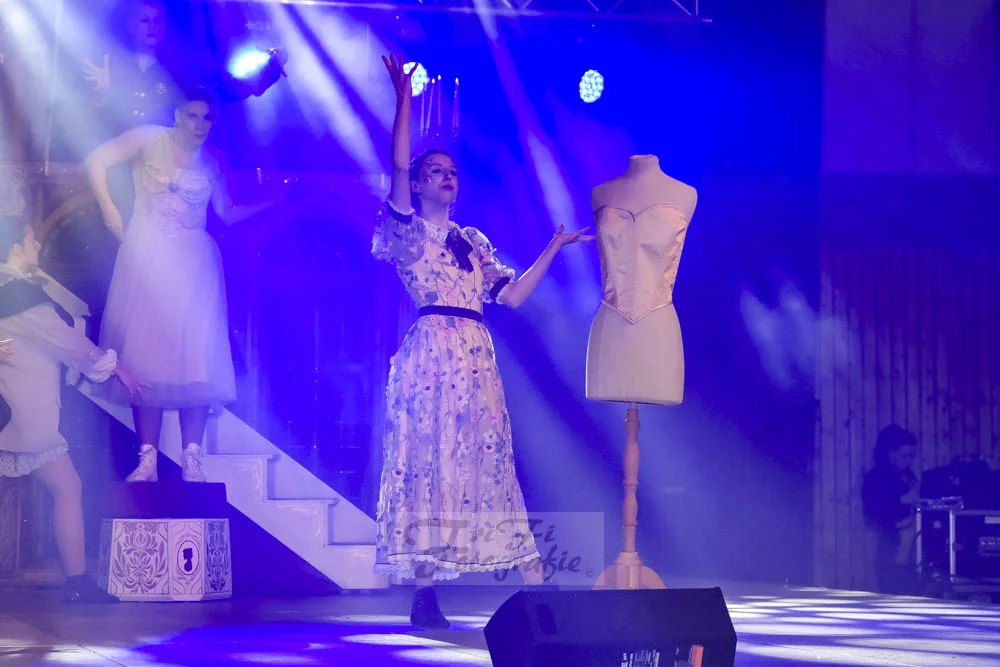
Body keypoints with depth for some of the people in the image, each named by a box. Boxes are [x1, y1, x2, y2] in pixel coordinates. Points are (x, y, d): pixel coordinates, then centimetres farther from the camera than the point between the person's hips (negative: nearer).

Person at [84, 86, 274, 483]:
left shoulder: (212, 161, 11)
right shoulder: (150, 140, 2)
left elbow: (228, 214, 10)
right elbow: (97, 160, 0)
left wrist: (272, 201, 1)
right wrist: (108, 209, -6)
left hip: (193, 263, 2)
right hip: (147, 257, -2)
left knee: (195, 357, -5)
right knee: (146, 351, -4)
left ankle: (192, 460, -4)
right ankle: (148, 459, -2)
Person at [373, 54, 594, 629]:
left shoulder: (474, 243, 20)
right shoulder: (408, 232, 5)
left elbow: (513, 295, 16)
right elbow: (397, 165, -8)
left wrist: (553, 250, 16)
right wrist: (404, 99, -12)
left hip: (478, 361, 5)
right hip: (430, 357, -5)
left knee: (487, 463, 3)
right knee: (427, 459, -7)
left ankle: (534, 583, 0)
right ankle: (425, 594, -5)